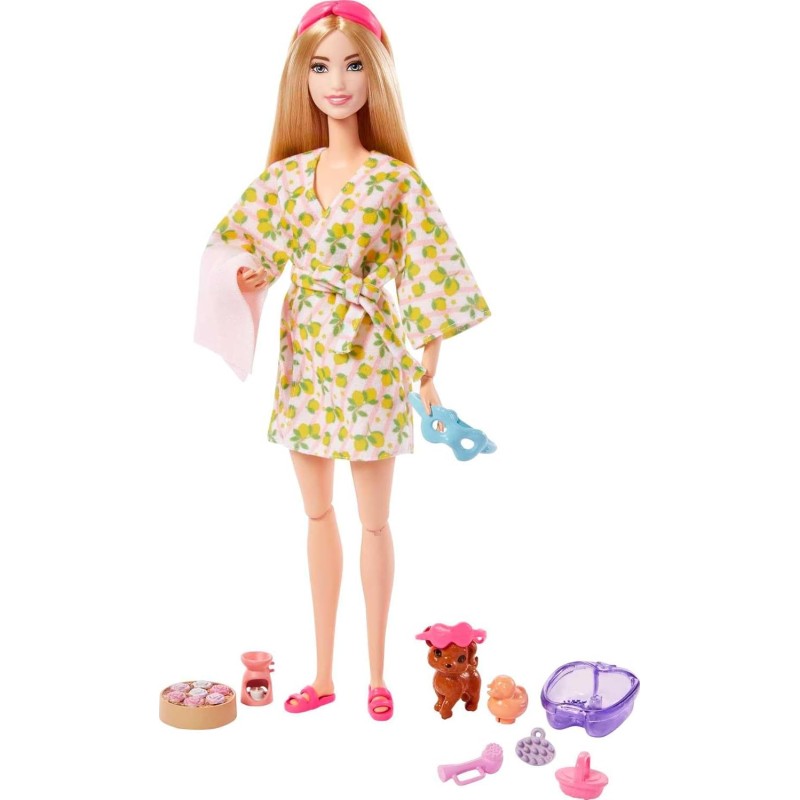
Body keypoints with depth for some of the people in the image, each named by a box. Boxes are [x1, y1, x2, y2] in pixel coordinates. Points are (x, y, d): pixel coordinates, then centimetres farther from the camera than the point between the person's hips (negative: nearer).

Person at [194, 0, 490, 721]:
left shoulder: (395, 179, -9)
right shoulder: (286, 176, 3)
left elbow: (429, 271, -8)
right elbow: (240, 252, 14)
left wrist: (429, 366, -9)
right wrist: (245, 278, -8)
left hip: (369, 356, -4)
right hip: (304, 356, 5)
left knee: (374, 521, 7)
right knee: (318, 513, 13)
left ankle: (377, 675, 23)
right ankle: (324, 674, 27)